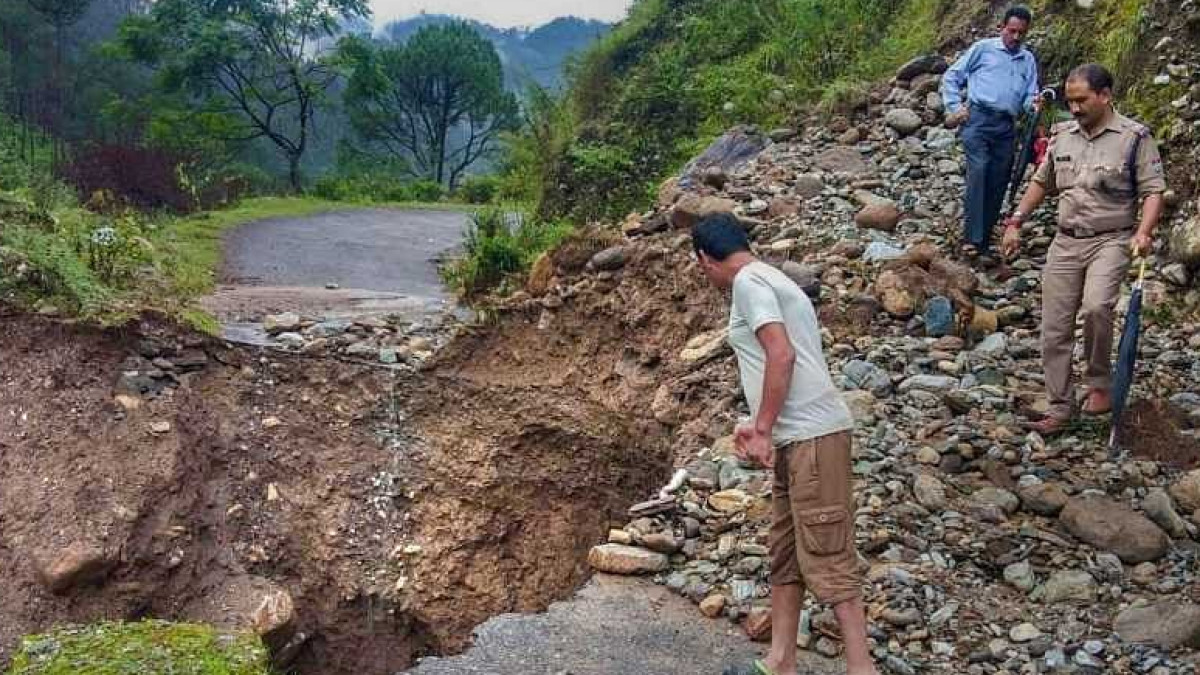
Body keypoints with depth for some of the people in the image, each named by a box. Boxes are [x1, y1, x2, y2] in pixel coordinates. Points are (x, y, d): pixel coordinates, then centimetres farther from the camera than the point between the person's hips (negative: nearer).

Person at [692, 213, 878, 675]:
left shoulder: (748, 280, -7)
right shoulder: (769, 279, 22)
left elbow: (782, 355, -18)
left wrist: (762, 430, -14)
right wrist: (760, 427, 22)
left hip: (812, 436, -10)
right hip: (797, 437, 10)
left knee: (827, 557, -7)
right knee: (784, 552, 13)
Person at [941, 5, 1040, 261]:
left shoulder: (1028, 60, 22)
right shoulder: (983, 48, 11)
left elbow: (1030, 95, 17)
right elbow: (951, 77, 11)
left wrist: (1033, 103, -8)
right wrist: (954, 107, -2)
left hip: (1006, 127, 5)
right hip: (978, 118, -5)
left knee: (997, 185, 2)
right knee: (978, 169, -25)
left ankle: (984, 243, 10)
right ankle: (971, 238, -31)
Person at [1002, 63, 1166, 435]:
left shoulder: (1134, 137, -3)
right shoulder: (1062, 134, 12)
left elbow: (1153, 190, -5)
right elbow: (1041, 182, 21)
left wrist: (1144, 232, -21)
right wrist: (1016, 222, 13)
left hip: (1111, 240, -5)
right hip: (1065, 241, 5)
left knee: (1096, 306, -29)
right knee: (1054, 329, 1)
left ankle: (1100, 383, -7)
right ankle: (1060, 407, 12)